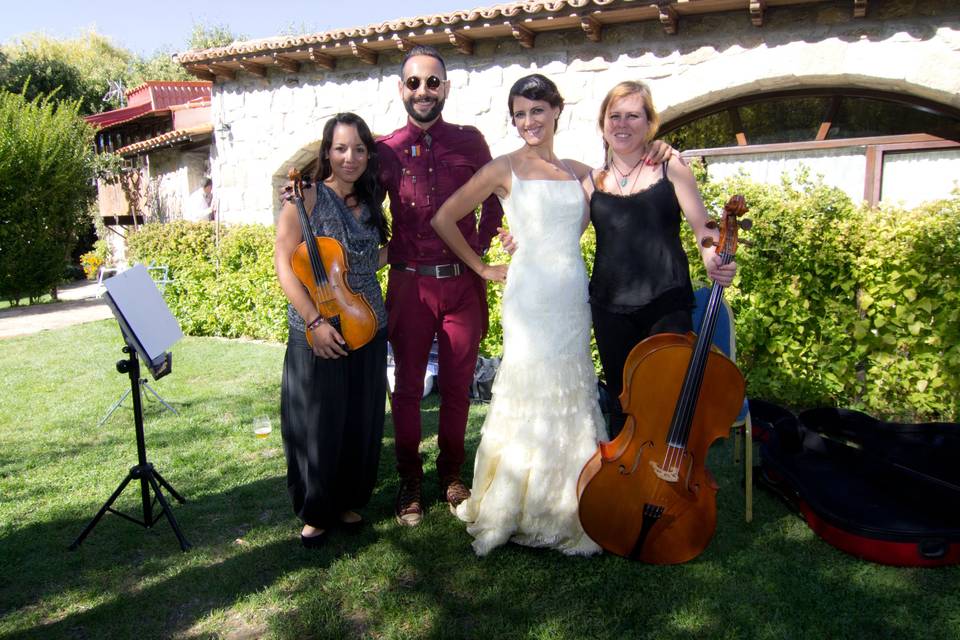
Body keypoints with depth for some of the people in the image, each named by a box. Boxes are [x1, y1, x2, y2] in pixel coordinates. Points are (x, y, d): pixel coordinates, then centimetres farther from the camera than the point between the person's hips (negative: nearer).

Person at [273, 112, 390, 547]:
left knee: (362, 422, 12)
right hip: (316, 332, -5)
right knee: (318, 424, 4)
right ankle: (315, 511, 23)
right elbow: (284, 264, -12)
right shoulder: (307, 199, -8)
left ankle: (349, 501, 32)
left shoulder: (370, 203, 10)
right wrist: (314, 321, -19)